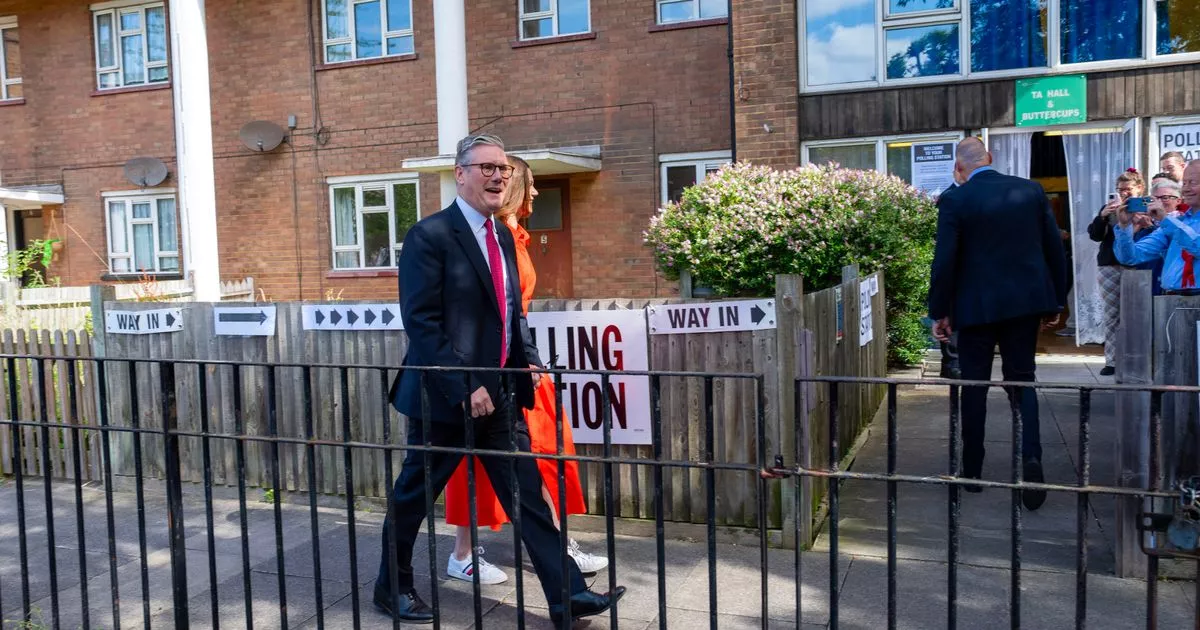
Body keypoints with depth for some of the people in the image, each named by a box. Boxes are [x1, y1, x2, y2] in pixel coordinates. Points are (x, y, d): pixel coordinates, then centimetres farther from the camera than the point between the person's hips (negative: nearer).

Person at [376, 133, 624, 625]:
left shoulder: (503, 236, 12)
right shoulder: (430, 235, -12)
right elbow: (420, 322, -17)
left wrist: (528, 360, 4)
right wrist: (464, 388, -20)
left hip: (499, 394, 7)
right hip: (446, 398, -6)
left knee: (528, 495, 6)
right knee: (413, 496, 11)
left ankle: (567, 596, 12)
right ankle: (391, 588, 32)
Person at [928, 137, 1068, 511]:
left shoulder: (955, 201, -9)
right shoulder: (1032, 191, 2)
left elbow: (944, 261, -11)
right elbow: (1055, 249, 5)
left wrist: (939, 312, -2)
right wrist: (1056, 301, 14)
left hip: (977, 306, -3)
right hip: (1026, 301, 3)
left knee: (974, 385, 10)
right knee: (1022, 380, 12)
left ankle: (972, 470, 18)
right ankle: (1030, 455, -9)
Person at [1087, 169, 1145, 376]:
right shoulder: (1110, 207, 9)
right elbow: (1095, 235, 2)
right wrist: (1103, 216, -12)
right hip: (1111, 267, 2)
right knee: (1112, 315, 3)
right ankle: (1111, 361, 7)